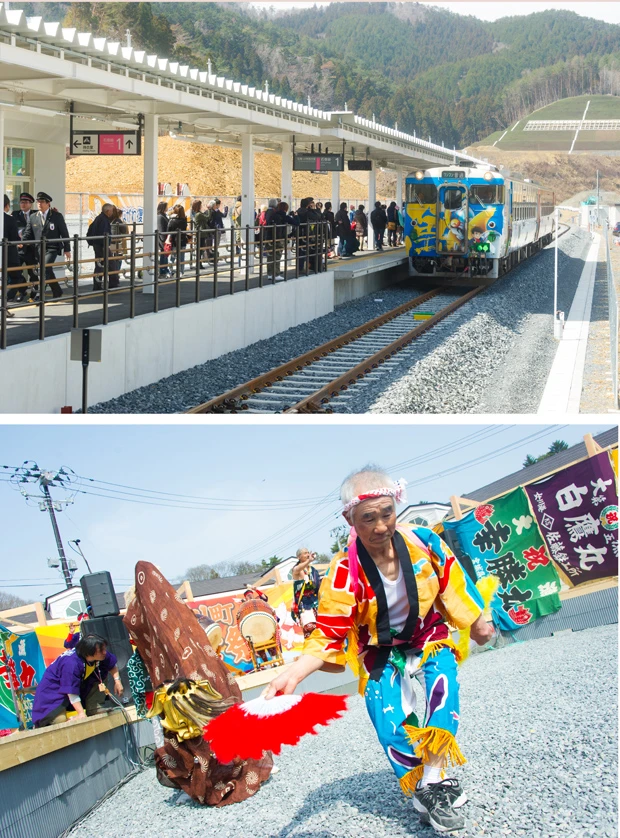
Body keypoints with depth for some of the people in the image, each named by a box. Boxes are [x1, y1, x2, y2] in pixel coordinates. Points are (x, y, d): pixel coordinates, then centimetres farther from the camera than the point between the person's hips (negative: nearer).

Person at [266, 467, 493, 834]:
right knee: (390, 727, -18)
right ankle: (425, 794, 2)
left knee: (443, 681, -29)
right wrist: (292, 676, -39)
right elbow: (328, 636, -25)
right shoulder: (345, 572, -26)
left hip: (429, 637, 1)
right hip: (380, 651, -1)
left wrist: (477, 622, 9)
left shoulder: (423, 541, -20)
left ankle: (435, 780, -29)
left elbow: (453, 583, -1)